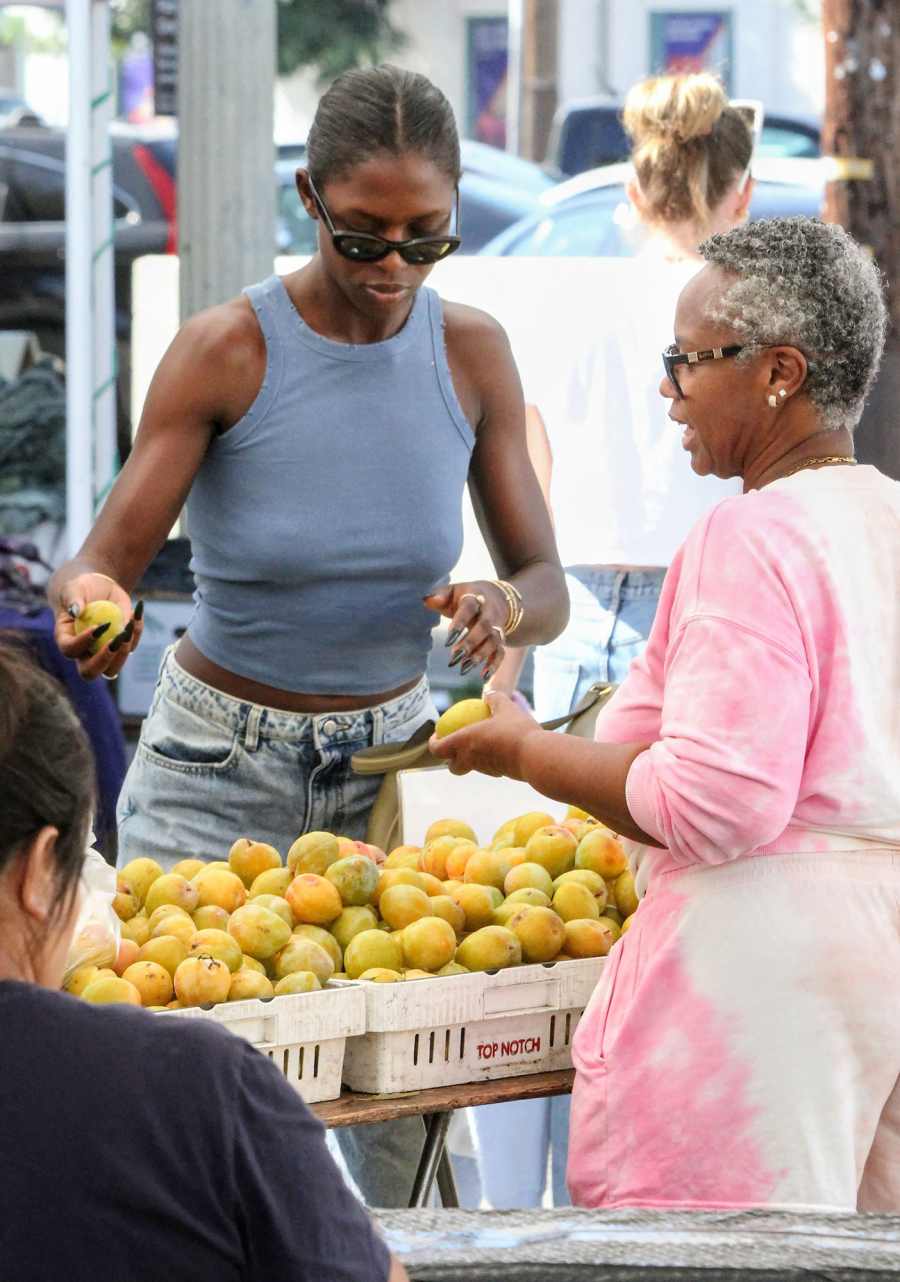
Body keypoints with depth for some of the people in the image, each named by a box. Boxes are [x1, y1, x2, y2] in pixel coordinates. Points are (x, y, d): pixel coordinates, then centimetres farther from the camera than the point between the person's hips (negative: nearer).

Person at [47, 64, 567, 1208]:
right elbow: (102, 563, -14)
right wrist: (86, 600, -39)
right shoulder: (225, 352, -13)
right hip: (216, 768, -3)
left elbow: (546, 585, -1)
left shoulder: (470, 353, -4)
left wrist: (501, 610, -25)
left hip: (390, 756, 3)